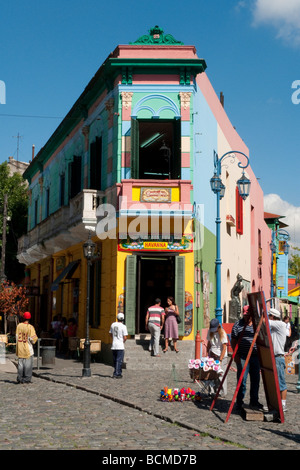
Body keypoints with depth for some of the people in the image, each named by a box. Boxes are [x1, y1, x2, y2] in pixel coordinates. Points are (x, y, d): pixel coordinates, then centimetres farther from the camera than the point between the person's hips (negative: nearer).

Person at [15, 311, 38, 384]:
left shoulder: (19, 326, -1)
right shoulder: (30, 327, -14)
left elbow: (17, 337, 5)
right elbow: (33, 338, -14)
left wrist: (18, 346, 15)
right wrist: (35, 338, 9)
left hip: (20, 348, 4)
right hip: (28, 348, -4)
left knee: (20, 364, 12)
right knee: (28, 364, 4)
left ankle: (20, 379, 14)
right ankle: (26, 379, 4)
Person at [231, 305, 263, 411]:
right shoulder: (237, 324, 0)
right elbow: (233, 341, 0)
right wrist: (235, 354, -9)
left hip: (256, 356, 4)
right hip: (242, 357, -3)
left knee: (255, 380, 9)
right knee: (242, 380, -4)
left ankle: (254, 401, 21)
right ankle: (239, 402, 8)